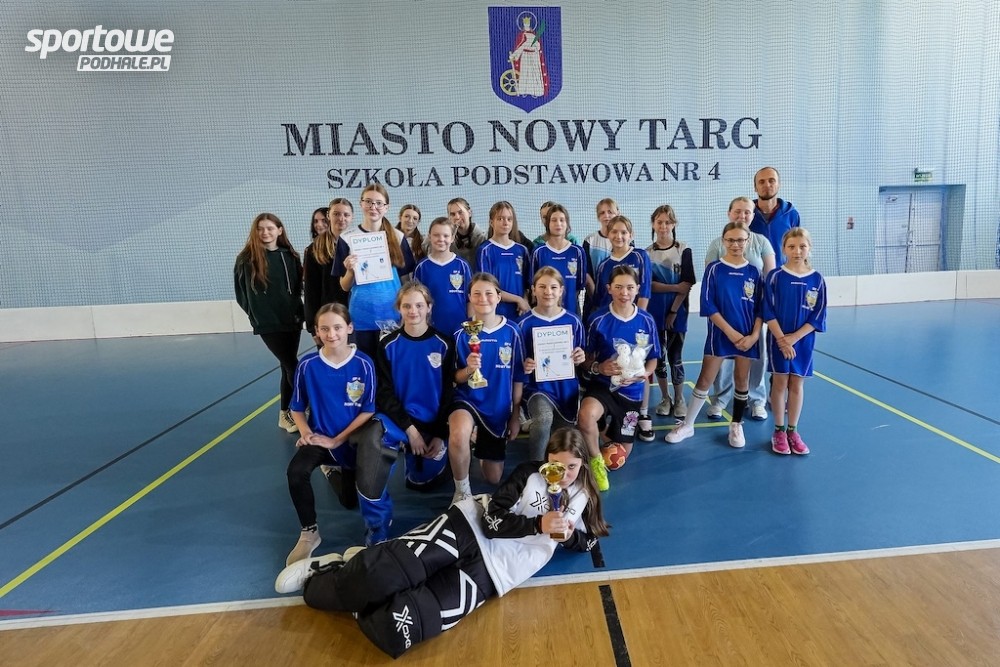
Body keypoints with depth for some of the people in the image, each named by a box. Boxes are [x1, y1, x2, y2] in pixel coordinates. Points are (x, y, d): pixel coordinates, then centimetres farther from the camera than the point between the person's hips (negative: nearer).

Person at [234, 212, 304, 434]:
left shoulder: (290, 256, 5)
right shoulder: (247, 258, -6)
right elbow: (241, 293, 2)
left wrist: (296, 310, 3)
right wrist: (256, 313, 0)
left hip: (292, 320, 4)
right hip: (267, 323, -4)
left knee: (288, 367, 10)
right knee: (292, 366, -7)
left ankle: (286, 414, 22)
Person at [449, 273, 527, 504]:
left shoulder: (512, 332, -8)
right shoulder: (462, 334, -10)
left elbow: (518, 377, 0)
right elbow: (456, 379, -3)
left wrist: (515, 416, 3)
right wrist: (468, 370, -26)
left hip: (499, 406, 2)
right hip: (468, 399, -2)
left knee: (494, 478, 10)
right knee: (458, 434, -39)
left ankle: (484, 450, 47)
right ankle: (462, 490, -10)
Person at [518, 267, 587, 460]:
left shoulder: (573, 321, 0)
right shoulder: (525, 324, -7)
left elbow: (580, 359, 10)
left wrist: (580, 358, -12)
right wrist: (524, 367, -23)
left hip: (567, 387, 4)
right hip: (538, 387, -3)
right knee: (543, 419, -34)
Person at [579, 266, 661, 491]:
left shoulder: (647, 321, -6)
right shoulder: (598, 321, -11)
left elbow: (653, 358, 5)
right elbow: (587, 359, -2)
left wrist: (645, 373, -17)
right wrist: (598, 367, -24)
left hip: (631, 391, 3)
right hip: (603, 386, -2)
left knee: (620, 455, 12)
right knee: (587, 415, -39)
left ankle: (611, 430, 48)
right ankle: (596, 460, -10)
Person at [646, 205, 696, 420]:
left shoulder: (683, 251, -2)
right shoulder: (647, 253, 2)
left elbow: (687, 285, -6)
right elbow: (647, 285, -4)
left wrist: (673, 312, -12)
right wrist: (674, 287, -15)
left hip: (677, 312, -2)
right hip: (654, 312, 2)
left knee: (675, 357, 1)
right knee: (658, 356, 7)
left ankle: (679, 400, 17)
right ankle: (665, 399, 21)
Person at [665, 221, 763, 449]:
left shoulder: (753, 272, 3)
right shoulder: (714, 269, -5)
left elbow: (759, 308, 4)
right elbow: (708, 306, -10)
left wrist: (754, 335, -9)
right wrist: (731, 332, -14)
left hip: (747, 336, 2)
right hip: (720, 334, -2)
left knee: (742, 380, 10)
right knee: (705, 379, 1)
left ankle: (736, 425, 26)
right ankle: (687, 425, 11)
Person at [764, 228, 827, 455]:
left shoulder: (817, 279, -2)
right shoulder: (775, 276, -7)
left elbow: (818, 316, -3)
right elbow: (768, 312, -9)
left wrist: (794, 337, -13)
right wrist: (782, 339, -16)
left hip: (803, 341, 2)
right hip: (778, 339, -2)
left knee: (796, 384, 9)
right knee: (779, 383, 5)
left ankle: (793, 431, 21)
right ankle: (779, 431, 17)